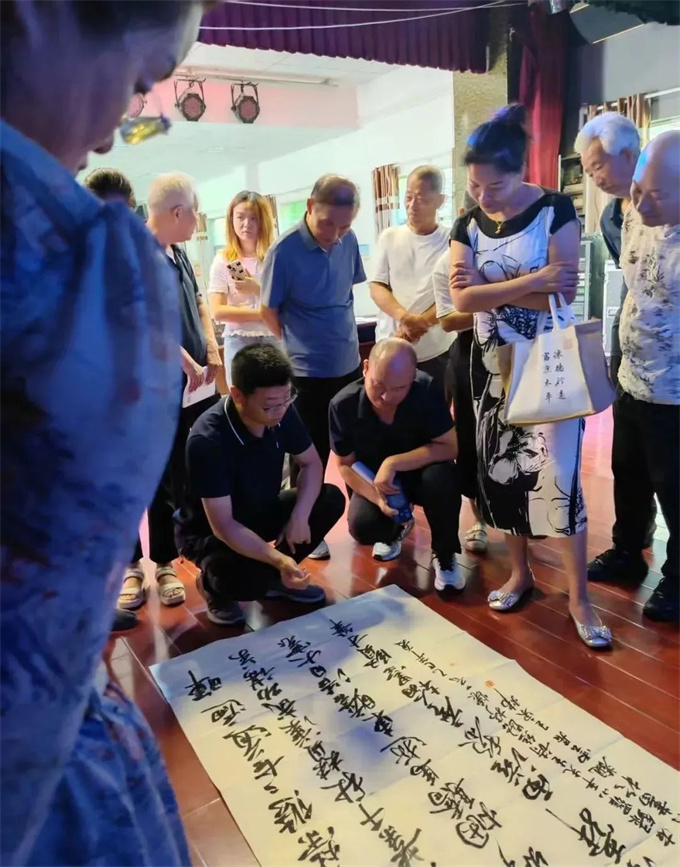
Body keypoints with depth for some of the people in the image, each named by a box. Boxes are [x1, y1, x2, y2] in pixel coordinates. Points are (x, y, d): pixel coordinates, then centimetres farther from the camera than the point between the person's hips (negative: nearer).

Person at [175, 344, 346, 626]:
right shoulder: (207, 440, -34)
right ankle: (213, 583, 4)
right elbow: (223, 526, -33)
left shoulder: (281, 412, -16)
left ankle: (273, 576, 6)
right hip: (208, 531, -6)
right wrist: (278, 560, -43)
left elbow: (311, 464, -4)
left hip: (260, 511, 7)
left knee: (331, 499, -12)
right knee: (251, 580, -35)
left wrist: (299, 517, -19)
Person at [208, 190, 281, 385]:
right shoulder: (223, 260, -1)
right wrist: (263, 313, -12)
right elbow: (218, 311, -8)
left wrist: (258, 289, -19)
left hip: (275, 340, 0)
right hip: (239, 342, 0)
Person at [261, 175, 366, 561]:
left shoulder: (348, 241, -3)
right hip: (307, 371, -5)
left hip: (350, 364, 5)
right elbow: (270, 311, -7)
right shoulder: (285, 250, -18)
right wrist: (300, 346, 4)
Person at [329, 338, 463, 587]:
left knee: (442, 477, -34)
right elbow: (345, 464, -12)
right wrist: (377, 497, -29)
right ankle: (395, 528, 15)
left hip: (419, 472, -1)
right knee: (362, 526, -27)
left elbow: (449, 447, -24)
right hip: (373, 480, 1)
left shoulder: (427, 390, -27)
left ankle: (444, 555, -5)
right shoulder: (343, 404, -22)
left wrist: (393, 463, -34)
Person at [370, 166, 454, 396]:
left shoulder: (451, 241, -1)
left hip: (435, 351, -1)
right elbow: (376, 288, 2)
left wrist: (420, 322, -18)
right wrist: (404, 316, -18)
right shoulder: (389, 237, 7)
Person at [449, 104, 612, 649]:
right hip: (493, 368, 5)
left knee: (559, 476, -6)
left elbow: (562, 295, -18)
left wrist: (490, 288, -15)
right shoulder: (467, 225, 3)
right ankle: (520, 573, 29)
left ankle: (579, 596, 10)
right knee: (501, 472, 10)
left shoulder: (555, 211, -9)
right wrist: (530, 282, -21)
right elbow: (461, 299, -11)